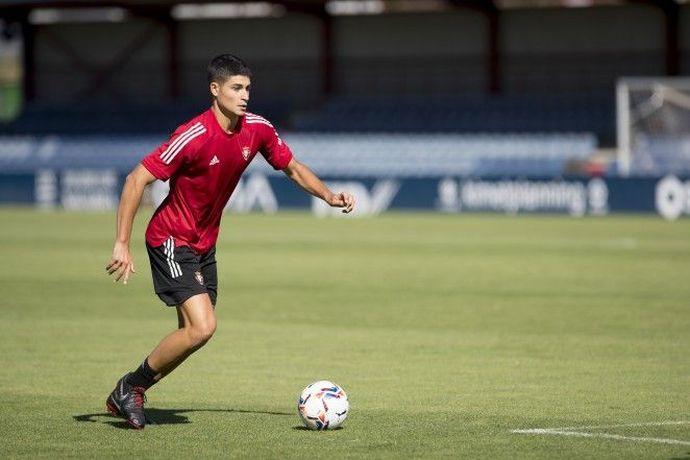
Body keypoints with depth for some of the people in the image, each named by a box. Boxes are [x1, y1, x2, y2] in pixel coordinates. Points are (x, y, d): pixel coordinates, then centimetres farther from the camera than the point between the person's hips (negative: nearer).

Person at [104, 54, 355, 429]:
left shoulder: (257, 130, -5)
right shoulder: (194, 136, -25)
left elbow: (293, 168, 13)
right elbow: (136, 180, -22)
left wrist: (329, 196, -5)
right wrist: (122, 245, -26)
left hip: (204, 244, 8)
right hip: (171, 240, -8)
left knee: (191, 333, 8)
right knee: (202, 327, -19)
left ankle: (125, 398, 24)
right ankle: (130, 387, -1)